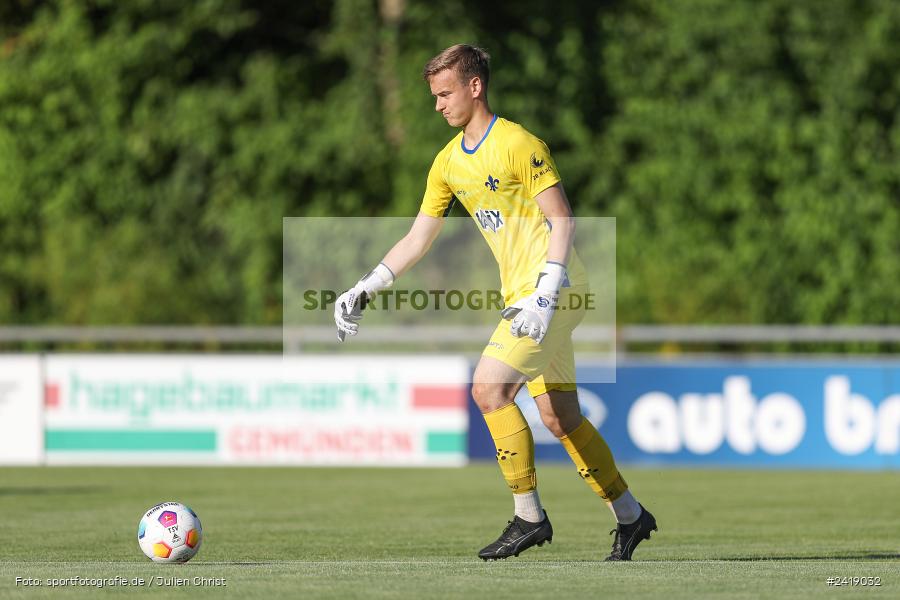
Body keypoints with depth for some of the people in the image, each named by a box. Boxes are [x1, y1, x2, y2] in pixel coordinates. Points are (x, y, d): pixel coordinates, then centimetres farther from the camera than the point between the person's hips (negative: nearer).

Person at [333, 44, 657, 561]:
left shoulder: (518, 144, -14)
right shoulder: (449, 162, 11)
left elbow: (563, 221, -16)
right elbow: (419, 238, 16)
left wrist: (545, 296, -25)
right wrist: (364, 290, 7)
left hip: (554, 289, -8)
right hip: (520, 294, 8)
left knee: (489, 386, -18)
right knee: (559, 417, 9)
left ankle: (529, 515, -11)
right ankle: (630, 516, 20)